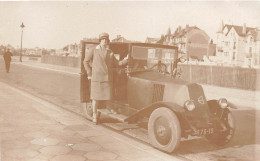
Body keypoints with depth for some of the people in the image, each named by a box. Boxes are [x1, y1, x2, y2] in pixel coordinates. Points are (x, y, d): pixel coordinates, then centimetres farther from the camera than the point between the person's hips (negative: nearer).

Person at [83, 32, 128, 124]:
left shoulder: (110, 52, 12)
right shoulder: (93, 50, 1)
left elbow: (117, 64, 13)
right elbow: (86, 62, 7)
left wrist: (126, 59, 1)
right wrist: (89, 74, 4)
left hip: (108, 78, 4)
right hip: (96, 77, -4)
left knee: (106, 97, 5)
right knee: (96, 97, 0)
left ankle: (94, 107, 33)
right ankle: (94, 116, 17)